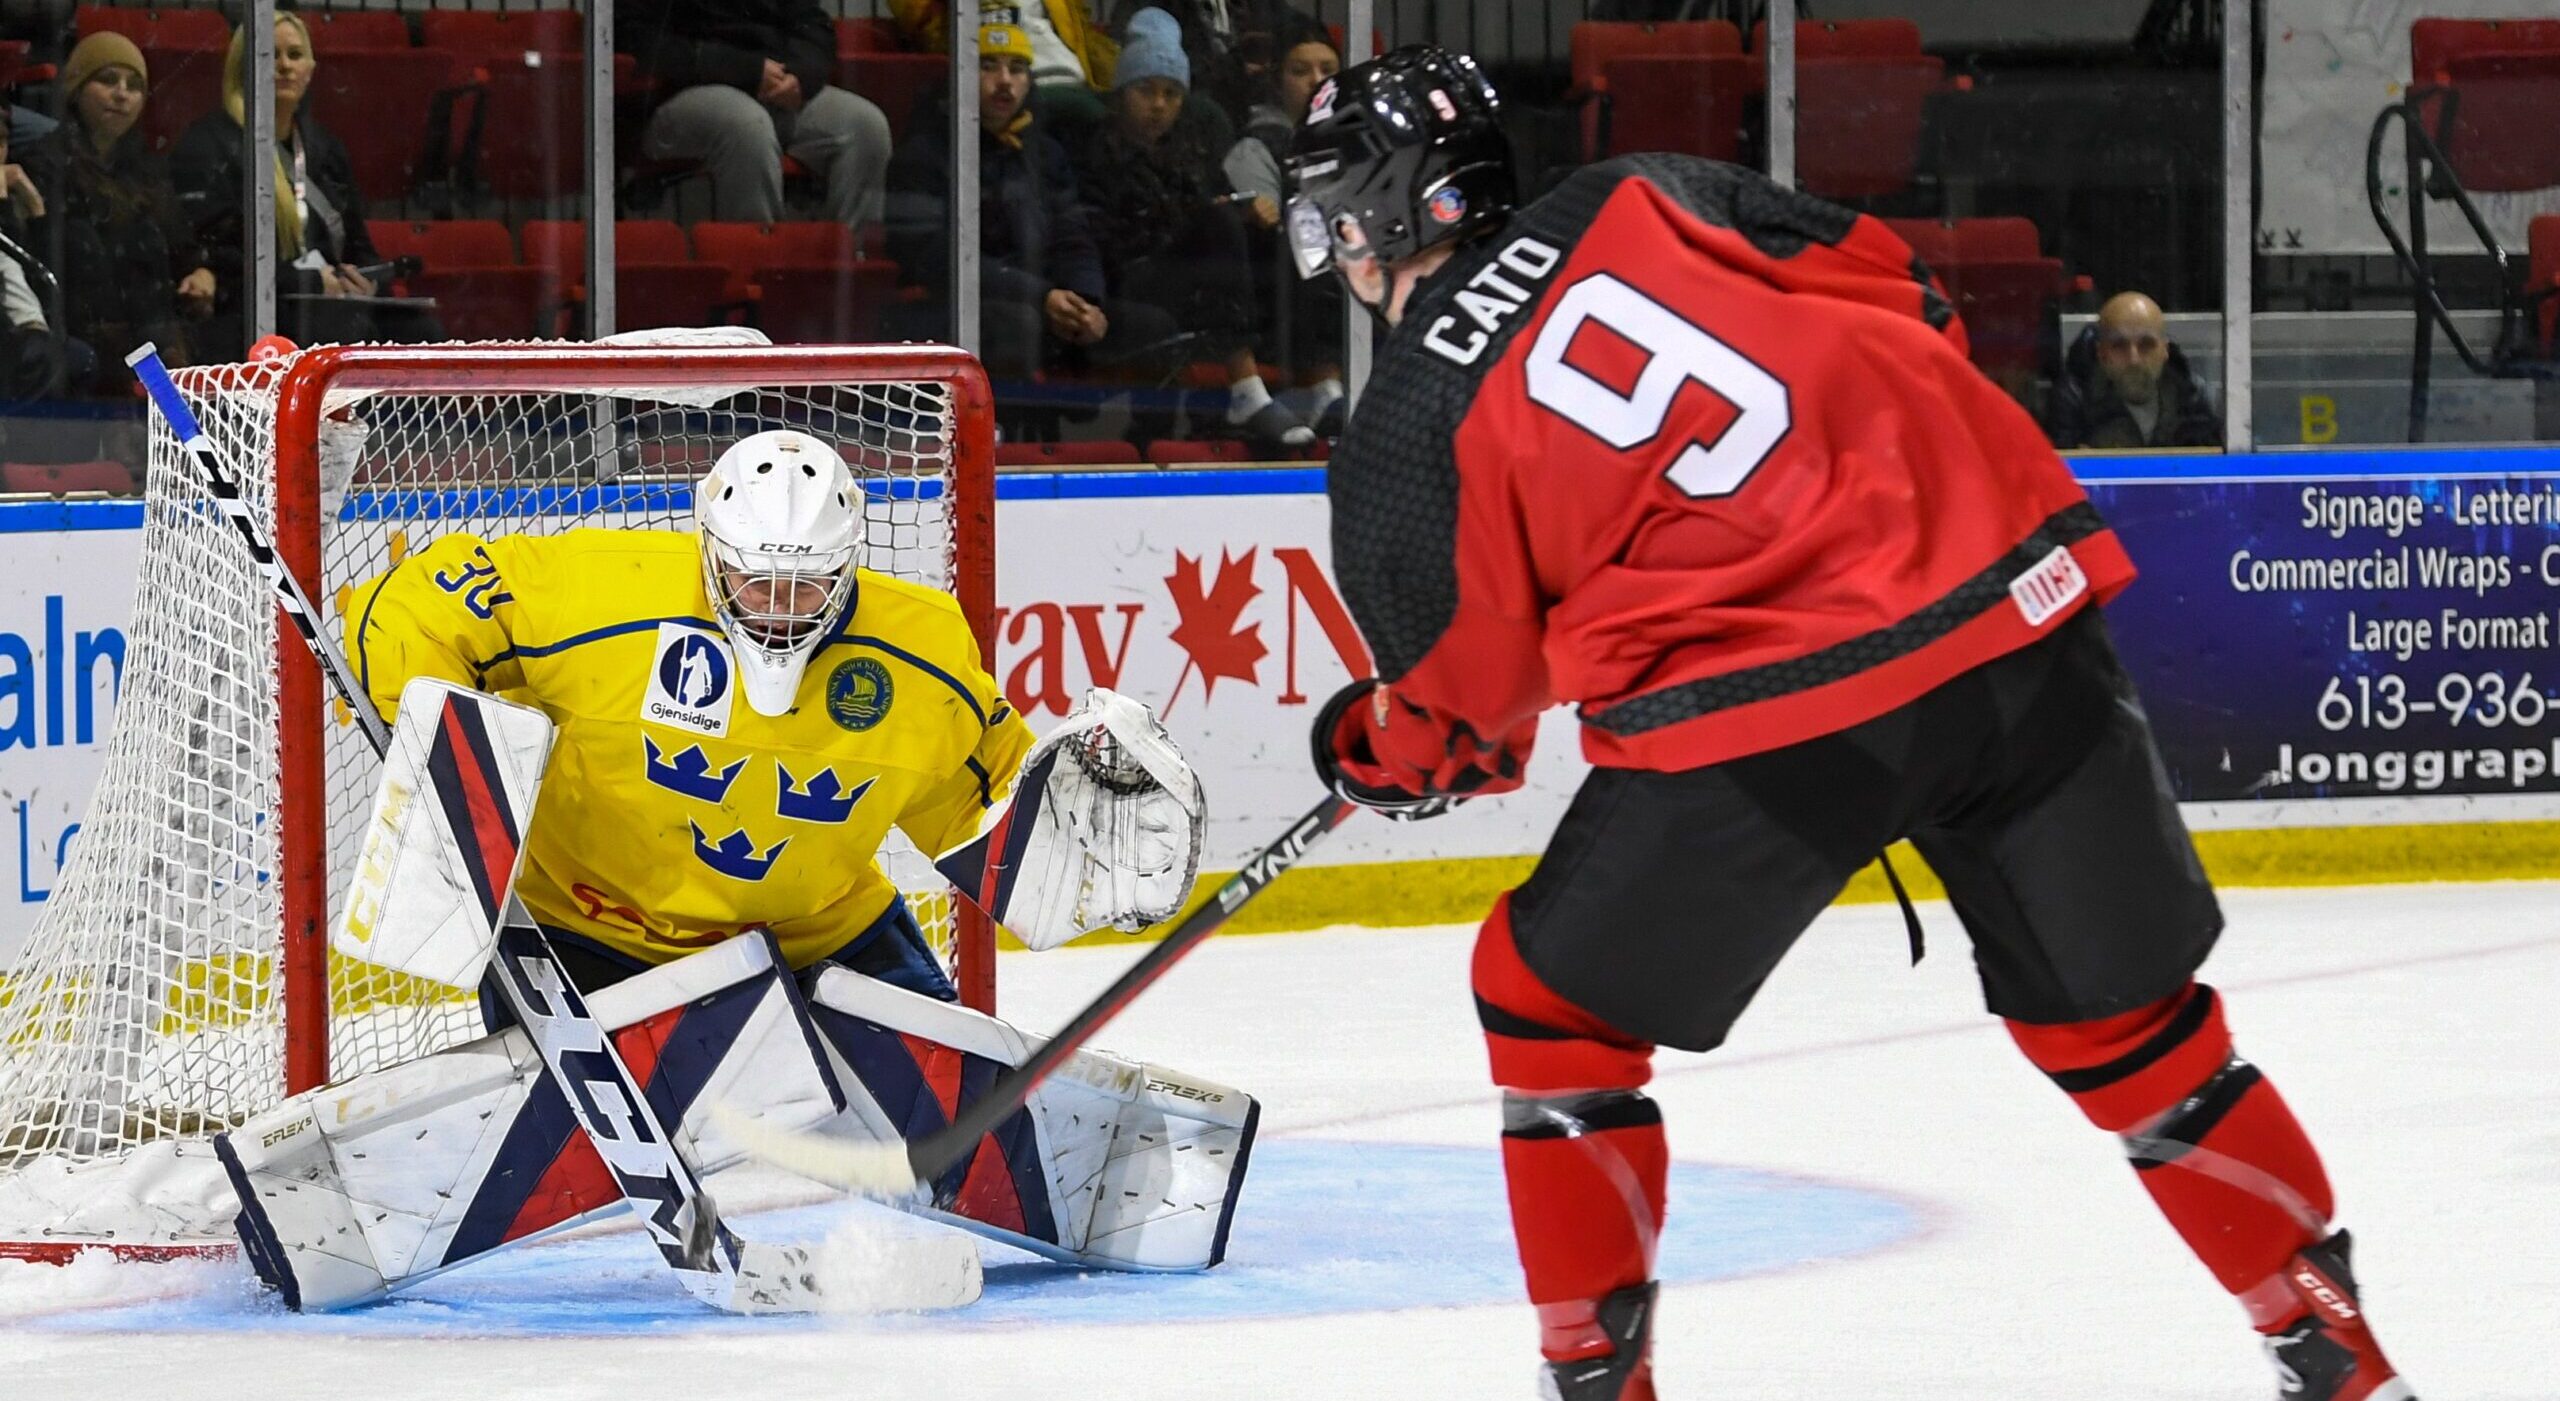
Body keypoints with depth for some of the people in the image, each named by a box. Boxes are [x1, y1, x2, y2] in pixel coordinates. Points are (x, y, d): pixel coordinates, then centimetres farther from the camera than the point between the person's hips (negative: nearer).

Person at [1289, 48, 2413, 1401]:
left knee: (1554, 1001, 18)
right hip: (2027, 608, 5)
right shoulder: (1641, 201, 12)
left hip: (1771, 726, -5)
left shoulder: (1405, 437, 3)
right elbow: (1892, 289, 13)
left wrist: (1368, 754, 34)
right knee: (2119, 1014, 19)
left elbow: (1461, 706, 12)